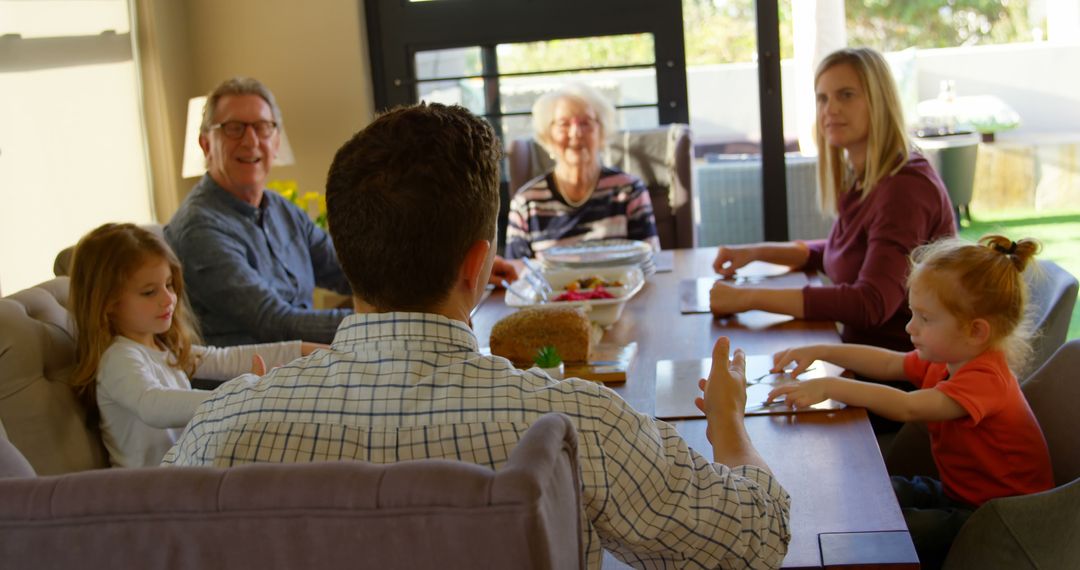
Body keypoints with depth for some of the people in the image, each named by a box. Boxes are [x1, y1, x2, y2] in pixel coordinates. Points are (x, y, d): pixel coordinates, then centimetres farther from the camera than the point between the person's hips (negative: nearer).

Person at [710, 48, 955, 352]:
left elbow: (871, 304, -29)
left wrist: (750, 297, -29)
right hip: (863, 347, 8)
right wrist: (755, 252, 10)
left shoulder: (904, 187, -20)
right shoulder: (859, 179, 8)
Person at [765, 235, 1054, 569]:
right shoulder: (946, 359, 3)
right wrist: (820, 352, 3)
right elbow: (888, 364, 14)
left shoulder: (983, 378, -28)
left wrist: (830, 387, -42)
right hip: (958, 493, 10)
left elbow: (907, 407, -40)